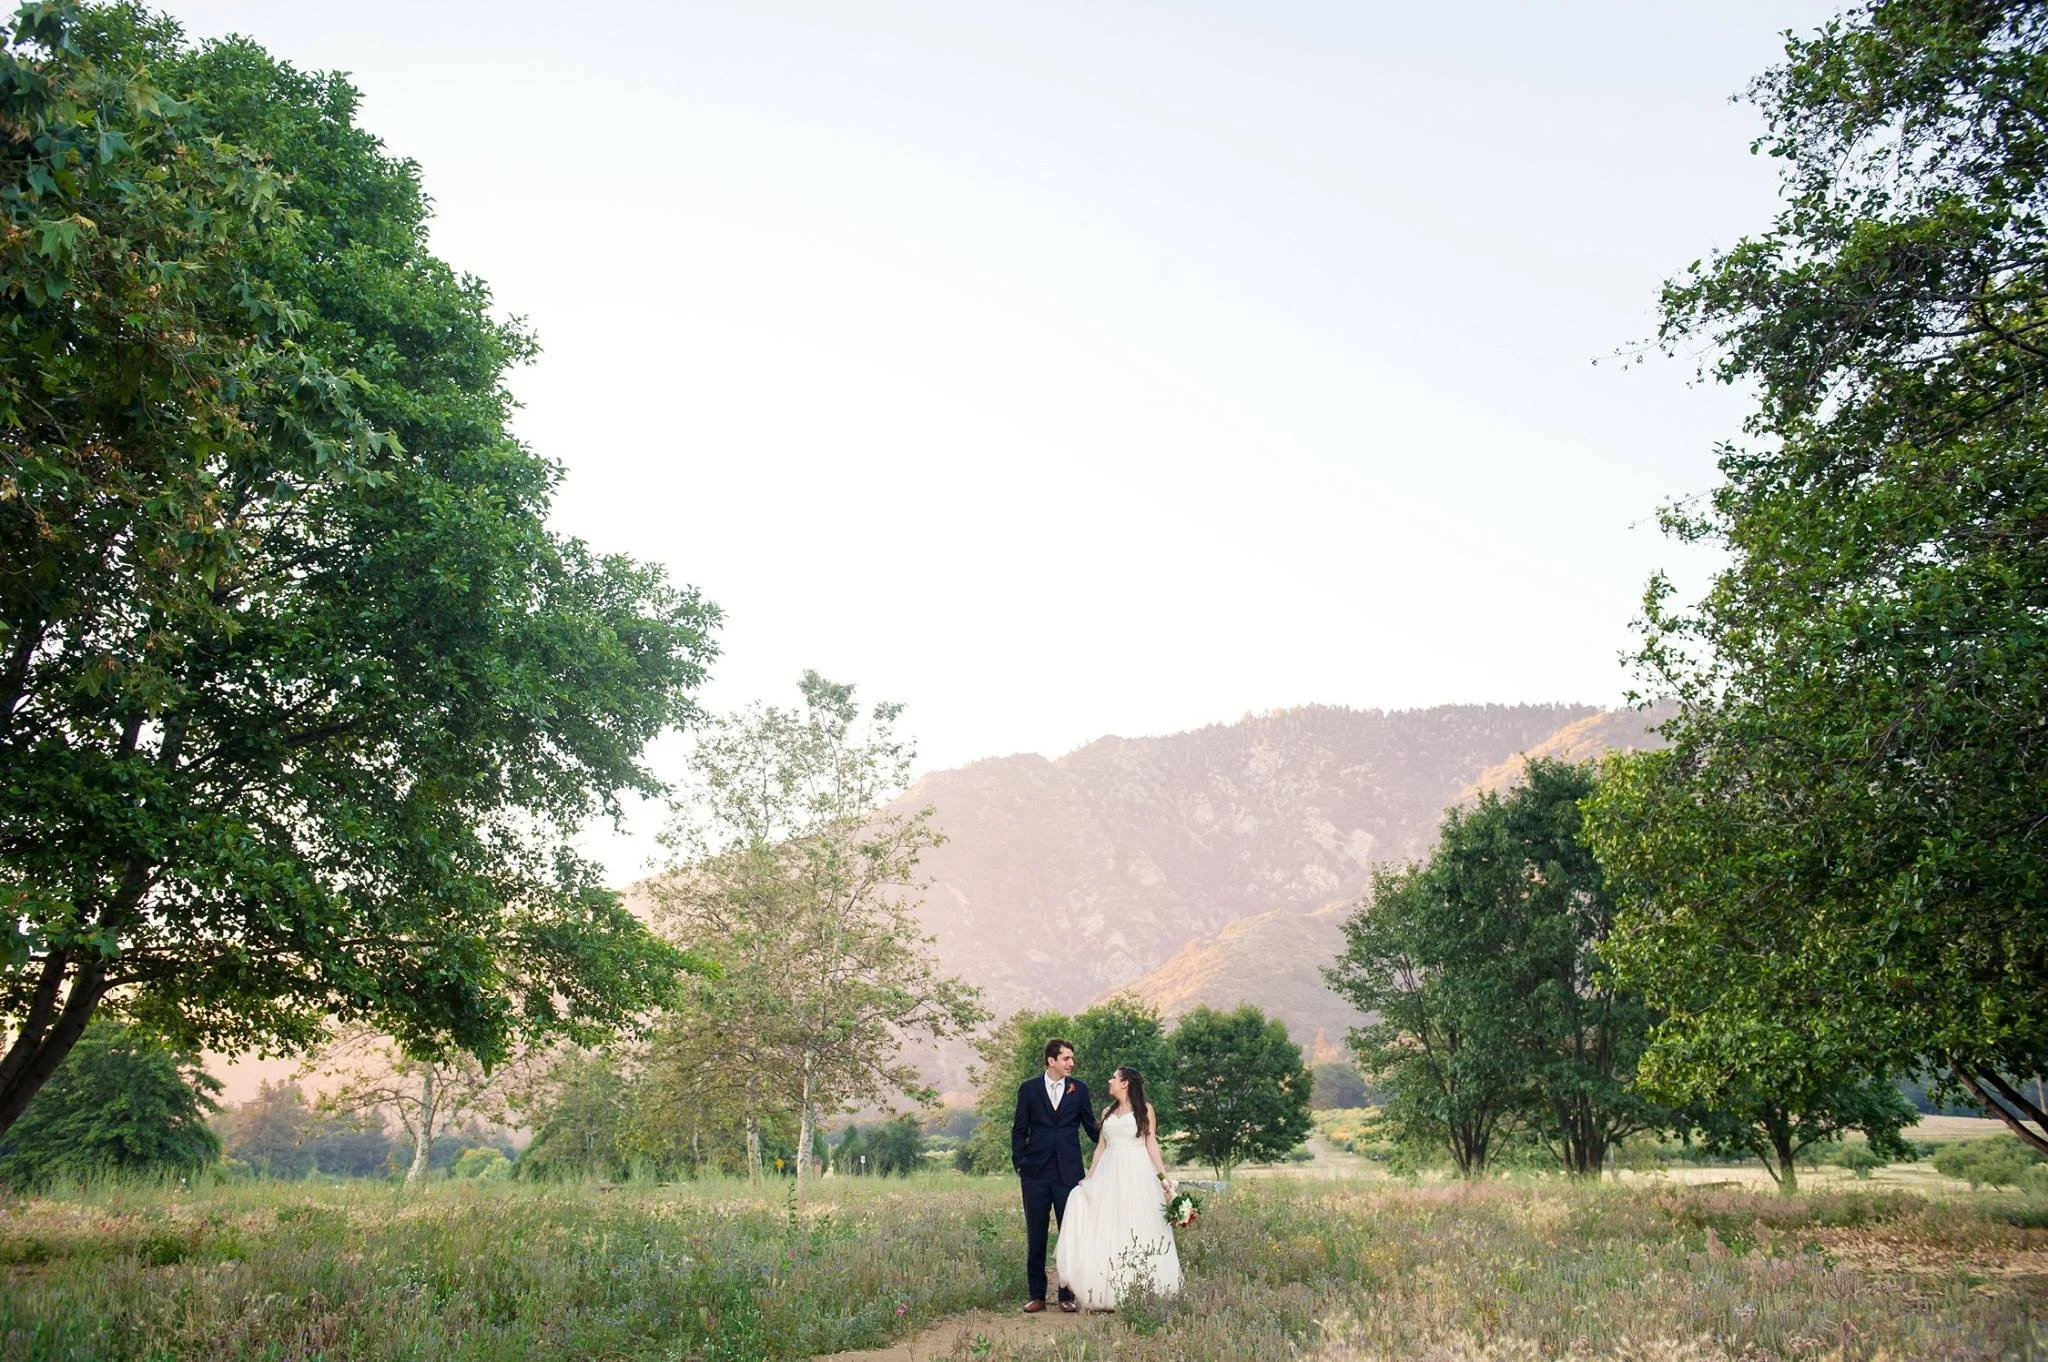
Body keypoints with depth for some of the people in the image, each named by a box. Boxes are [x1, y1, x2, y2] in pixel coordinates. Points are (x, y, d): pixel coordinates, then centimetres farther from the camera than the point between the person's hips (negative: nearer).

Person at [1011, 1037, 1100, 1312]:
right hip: (1036, 1173, 0)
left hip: (1068, 1172, 0)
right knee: (1035, 1237, 6)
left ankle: (1067, 1295, 11)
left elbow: (1091, 1127, 12)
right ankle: (1037, 1295, 14)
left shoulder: (1079, 1089, 5)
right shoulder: (1029, 1089, 3)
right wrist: (1019, 1163, -1)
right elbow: (1019, 1131, 7)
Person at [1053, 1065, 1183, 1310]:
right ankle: (1109, 1295, -4)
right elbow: (1100, 1147, 16)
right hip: (1109, 1174, 5)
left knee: (1138, 1230, -7)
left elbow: (1151, 1143, 0)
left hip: (1137, 1175, -5)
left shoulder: (1145, 1109, 5)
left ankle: (1141, 1293, -3)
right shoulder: (1108, 1113, 18)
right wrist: (1089, 1178, 9)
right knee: (1108, 1230, -5)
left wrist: (1163, 1175, -9)